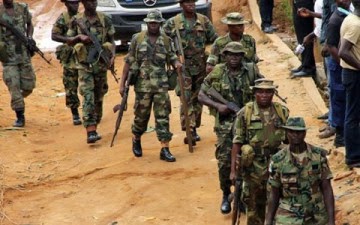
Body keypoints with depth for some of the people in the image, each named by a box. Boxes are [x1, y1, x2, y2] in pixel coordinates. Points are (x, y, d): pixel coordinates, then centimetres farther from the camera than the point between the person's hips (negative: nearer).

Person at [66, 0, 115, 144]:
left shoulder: (105, 20, 3)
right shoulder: (76, 21, 0)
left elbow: (111, 40, 8)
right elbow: (68, 41, 8)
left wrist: (113, 56, -8)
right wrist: (79, 37, -12)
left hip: (101, 64, 2)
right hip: (85, 65, -2)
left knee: (98, 98, 10)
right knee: (88, 98, -13)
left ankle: (94, 128, 25)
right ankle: (90, 132, -19)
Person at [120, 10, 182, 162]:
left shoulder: (166, 40, 4)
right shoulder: (137, 39, -1)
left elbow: (172, 57, 9)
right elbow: (129, 62, 1)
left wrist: (176, 63, -16)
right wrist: (122, 83, -1)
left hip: (161, 85, 1)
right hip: (142, 85, -1)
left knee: (163, 116, -2)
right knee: (141, 116, 9)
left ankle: (164, 149, 0)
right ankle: (136, 140, 36)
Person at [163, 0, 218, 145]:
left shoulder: (204, 21, 6)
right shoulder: (173, 22, -2)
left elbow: (215, 39, 8)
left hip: (201, 67, 3)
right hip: (183, 67, -3)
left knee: (198, 99, 10)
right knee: (186, 99, -10)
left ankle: (194, 128, 21)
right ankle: (189, 131, -13)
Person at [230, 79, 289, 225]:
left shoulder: (282, 112, 2)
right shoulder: (245, 114, -5)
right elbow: (237, 143, -5)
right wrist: (233, 170, -8)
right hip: (253, 168, -2)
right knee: (254, 207, 9)